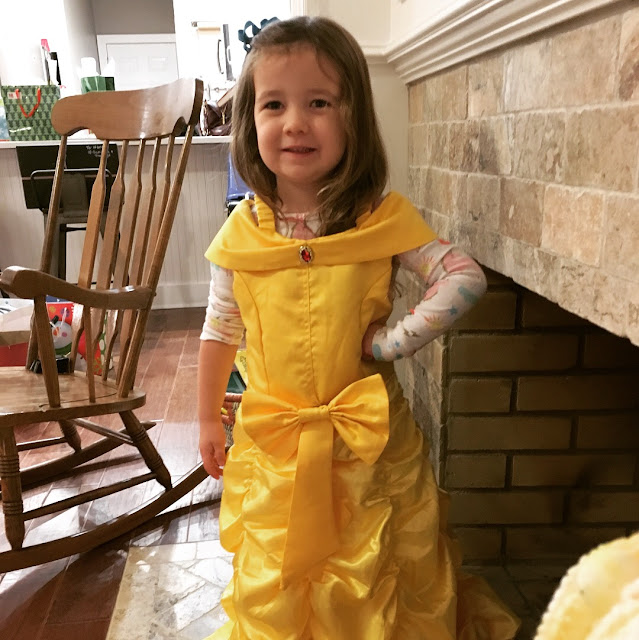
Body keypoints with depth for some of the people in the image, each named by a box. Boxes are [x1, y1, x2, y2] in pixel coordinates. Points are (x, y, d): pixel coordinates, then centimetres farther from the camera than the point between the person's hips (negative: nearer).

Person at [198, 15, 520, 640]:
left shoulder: (384, 219, -13)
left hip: (368, 438, -1)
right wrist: (208, 419, 8)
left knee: (372, 579, 19)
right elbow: (220, 328, 4)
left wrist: (390, 341, -19)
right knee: (274, 588, 21)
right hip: (270, 440, 2)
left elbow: (465, 278, -14)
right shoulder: (241, 233, -6)